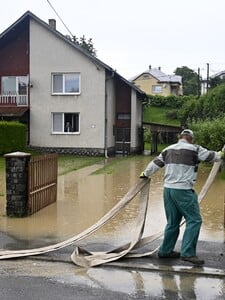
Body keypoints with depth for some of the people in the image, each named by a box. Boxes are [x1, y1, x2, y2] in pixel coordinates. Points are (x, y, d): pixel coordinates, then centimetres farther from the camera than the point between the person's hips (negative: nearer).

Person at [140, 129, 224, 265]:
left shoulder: (168, 149, 11)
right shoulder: (194, 149, -6)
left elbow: (155, 163, 19)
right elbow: (211, 156, 6)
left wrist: (145, 174, 36)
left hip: (168, 188, 7)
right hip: (183, 190, -7)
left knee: (173, 222, 16)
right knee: (194, 220, 0)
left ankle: (166, 250, 23)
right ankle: (188, 253, -4)